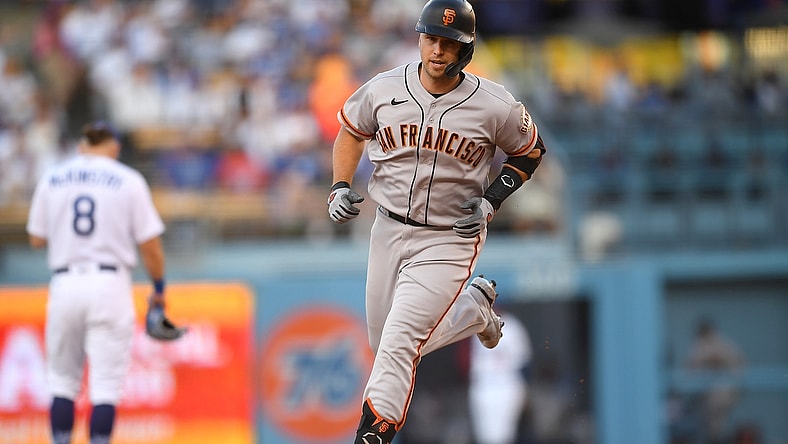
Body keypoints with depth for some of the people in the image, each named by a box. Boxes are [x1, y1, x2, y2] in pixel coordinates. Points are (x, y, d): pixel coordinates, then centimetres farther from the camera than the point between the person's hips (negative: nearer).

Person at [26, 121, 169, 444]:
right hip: (110, 283, -2)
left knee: (62, 381, 13)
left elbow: (37, 239, 12)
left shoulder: (51, 178, 7)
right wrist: (159, 289, 11)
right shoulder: (129, 181, -1)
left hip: (65, 284, 2)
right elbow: (150, 246, -2)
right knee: (106, 384, -2)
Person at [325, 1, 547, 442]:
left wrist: (492, 199, -9)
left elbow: (531, 151, 4)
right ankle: (474, 306, 38)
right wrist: (341, 187, -1)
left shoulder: (496, 107, -13)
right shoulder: (384, 90, -6)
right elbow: (351, 131, 13)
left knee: (399, 342, -19)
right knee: (386, 345, 15)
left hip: (450, 240, -5)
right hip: (389, 231, 5)